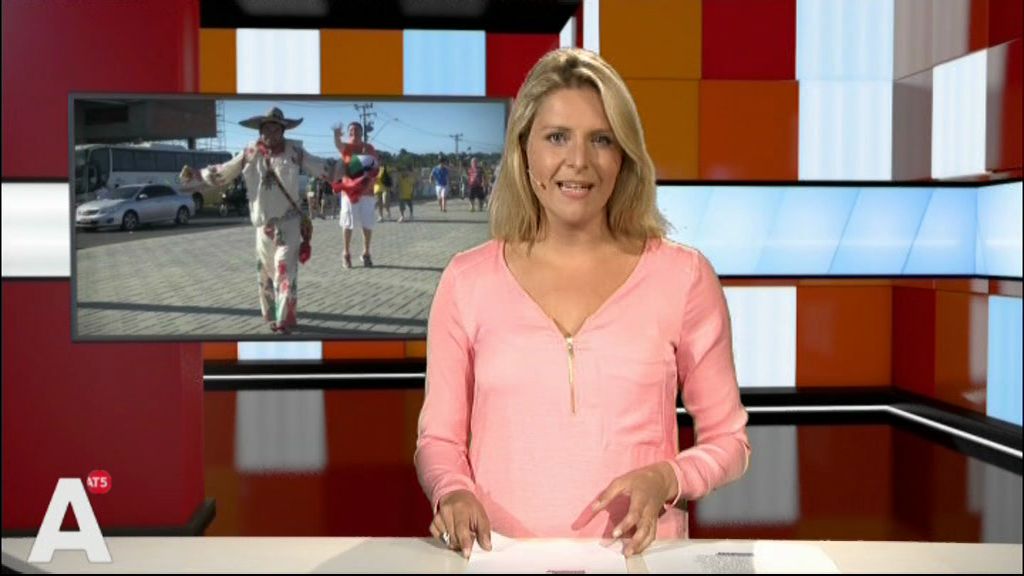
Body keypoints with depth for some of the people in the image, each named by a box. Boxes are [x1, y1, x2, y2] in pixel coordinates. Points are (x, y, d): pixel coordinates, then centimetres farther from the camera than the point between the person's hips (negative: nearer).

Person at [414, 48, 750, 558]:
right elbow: (439, 439, 10)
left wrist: (667, 479, -10)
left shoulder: (682, 277, 2)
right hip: (503, 557, 1)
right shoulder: (467, 280, 4)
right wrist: (453, 493, -10)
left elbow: (727, 439, 9)